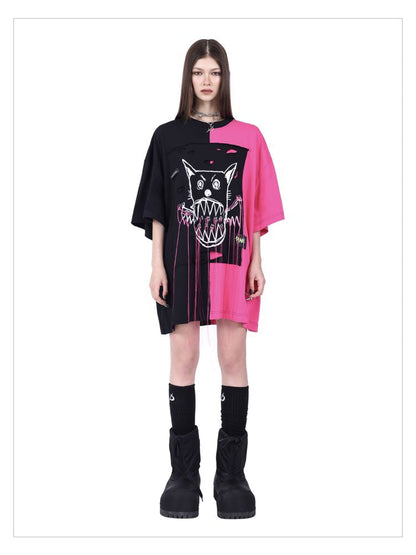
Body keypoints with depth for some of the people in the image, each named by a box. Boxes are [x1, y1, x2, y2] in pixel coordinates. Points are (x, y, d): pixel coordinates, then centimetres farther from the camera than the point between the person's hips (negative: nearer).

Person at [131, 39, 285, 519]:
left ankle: (231, 473, 10)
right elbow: (157, 207, 6)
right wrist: (157, 264, -1)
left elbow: (256, 208, 7)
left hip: (232, 261, 0)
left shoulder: (248, 137, 8)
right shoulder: (167, 136, 8)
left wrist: (256, 263, 0)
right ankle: (183, 472, 11)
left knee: (233, 357, 0)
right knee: (184, 357, 1)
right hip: (182, 261, 0)